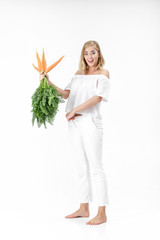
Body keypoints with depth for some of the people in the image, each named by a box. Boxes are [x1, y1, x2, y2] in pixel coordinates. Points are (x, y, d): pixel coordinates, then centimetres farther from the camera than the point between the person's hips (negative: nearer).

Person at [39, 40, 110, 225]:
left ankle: (102, 213, -1)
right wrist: (49, 83, -3)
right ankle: (84, 208, 22)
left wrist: (74, 110, -14)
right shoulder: (78, 74, 18)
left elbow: (98, 97, -12)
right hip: (74, 124, 6)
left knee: (95, 168, -6)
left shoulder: (103, 74, 1)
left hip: (90, 122, -6)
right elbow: (66, 94, 9)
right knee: (81, 168, 12)